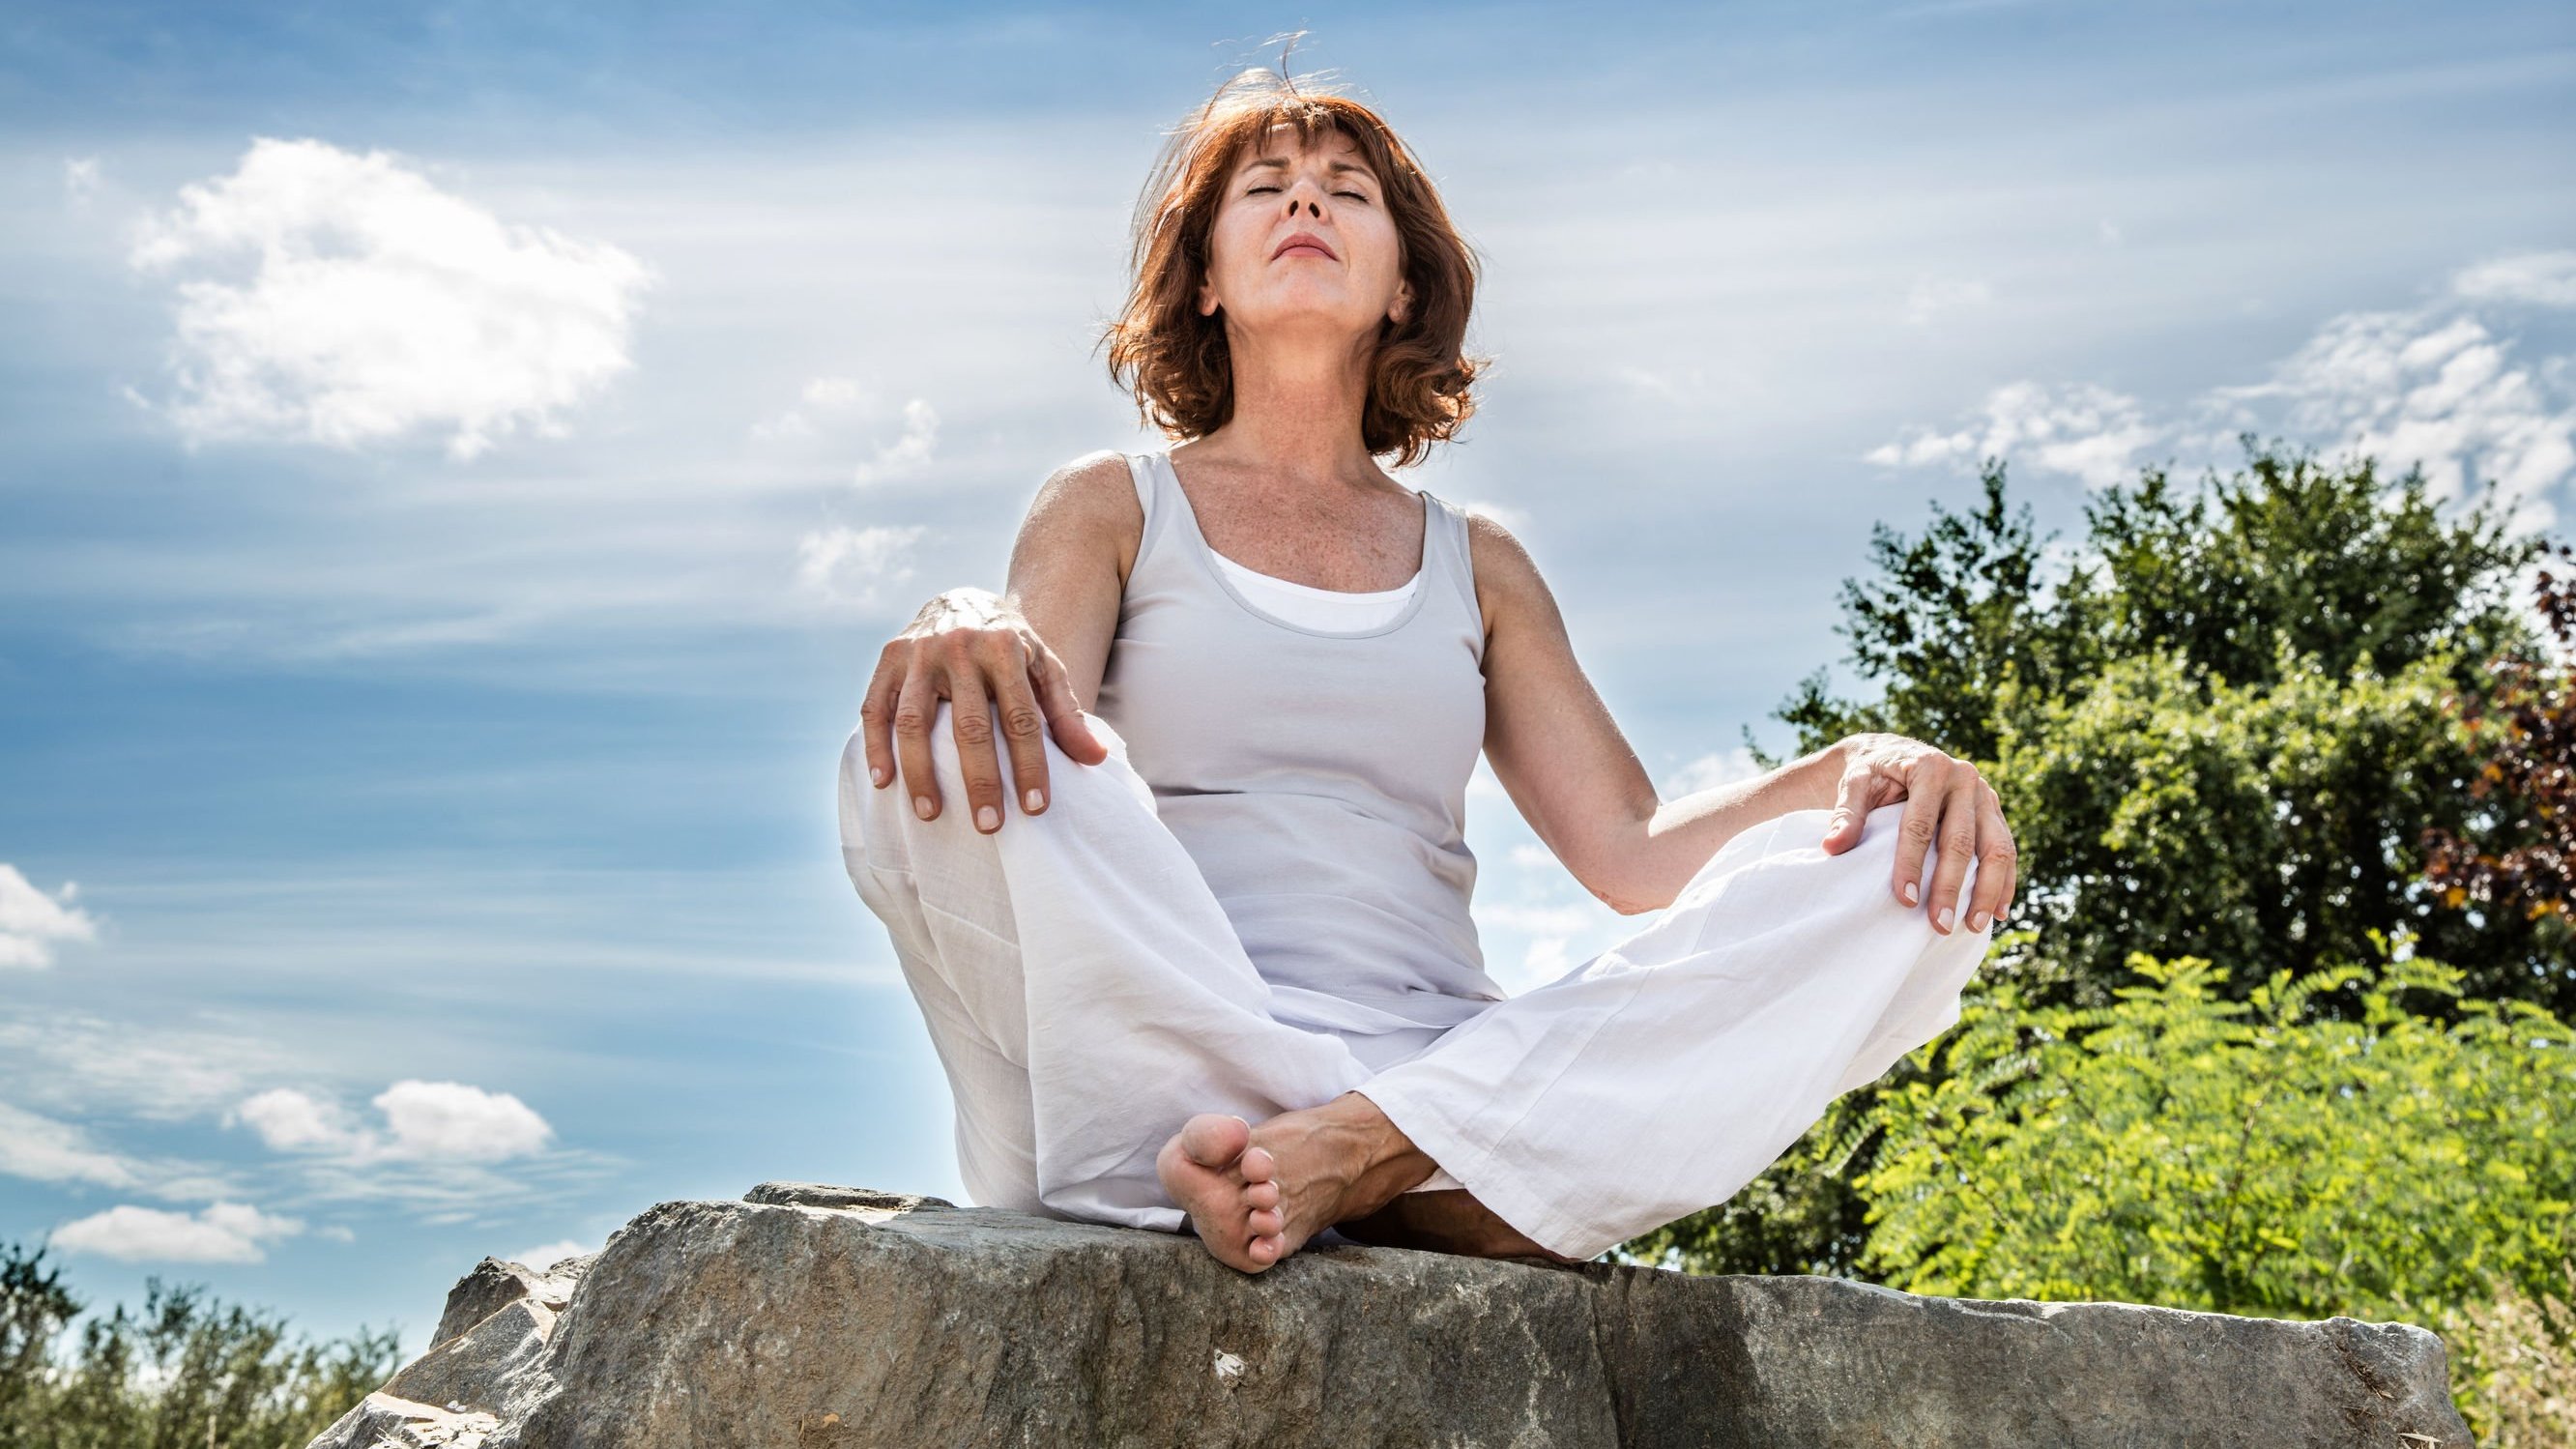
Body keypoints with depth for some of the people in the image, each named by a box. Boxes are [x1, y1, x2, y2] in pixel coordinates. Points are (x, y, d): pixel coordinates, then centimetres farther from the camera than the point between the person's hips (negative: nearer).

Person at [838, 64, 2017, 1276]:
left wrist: (1858, 769, -7)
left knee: (1897, 884, -15)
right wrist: (968, 629, -29)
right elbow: (1030, 757, -4)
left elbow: (1634, 853, 12)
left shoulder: (1477, 566, 22)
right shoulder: (1110, 510, 15)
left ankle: (1363, 1151, -32)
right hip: (1155, 1069, -3)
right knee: (942, 746, -27)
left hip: (1455, 1078, 3)